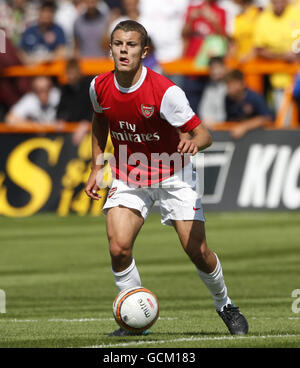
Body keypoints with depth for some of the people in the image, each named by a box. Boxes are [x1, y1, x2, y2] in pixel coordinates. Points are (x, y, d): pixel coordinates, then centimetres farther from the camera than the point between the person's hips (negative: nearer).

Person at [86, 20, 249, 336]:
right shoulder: (100, 87, -10)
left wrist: (195, 142, -45)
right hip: (128, 176, 3)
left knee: (197, 250, -6)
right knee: (118, 246, -17)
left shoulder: (165, 91, -24)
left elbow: (202, 133, -21)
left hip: (171, 174, -3)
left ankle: (224, 304, 24)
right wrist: (96, 168, 11)